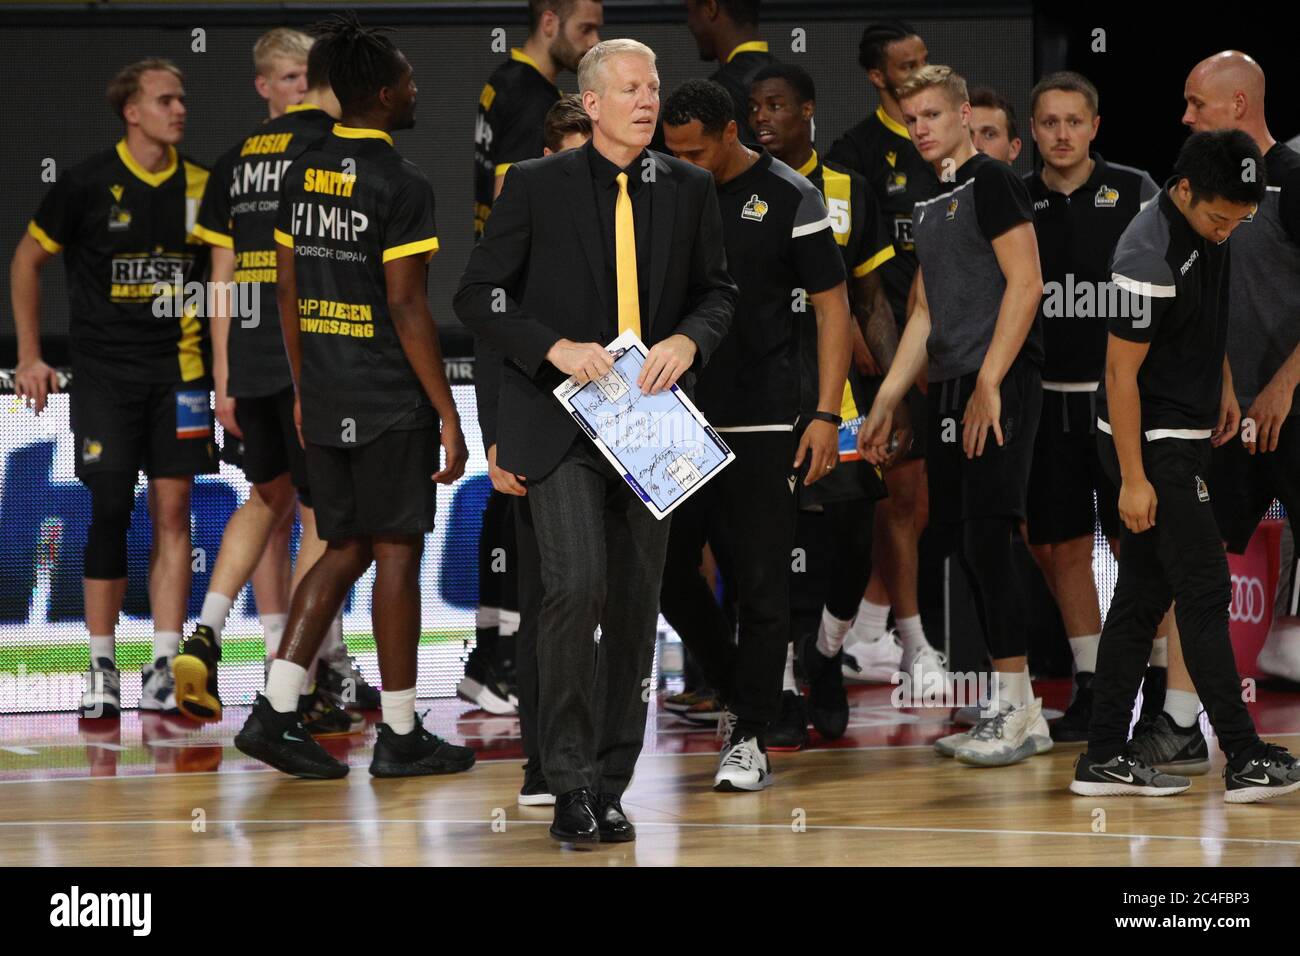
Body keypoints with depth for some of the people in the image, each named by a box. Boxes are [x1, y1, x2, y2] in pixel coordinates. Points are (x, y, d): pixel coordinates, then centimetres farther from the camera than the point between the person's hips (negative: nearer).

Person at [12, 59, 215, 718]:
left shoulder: (200, 185, 3)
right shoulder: (90, 183, -5)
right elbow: (27, 259, 5)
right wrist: (29, 357, 3)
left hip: (179, 367, 3)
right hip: (104, 367, -3)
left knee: (172, 511, -1)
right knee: (110, 510, -5)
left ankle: (164, 667, 1)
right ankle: (101, 668, 6)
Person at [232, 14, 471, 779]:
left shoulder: (302, 176, 8)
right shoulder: (402, 185, -13)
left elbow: (288, 292, 12)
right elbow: (406, 306, -16)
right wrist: (448, 414, -12)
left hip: (325, 400, 7)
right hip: (391, 402, -7)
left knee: (345, 551, 15)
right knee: (397, 553, 1)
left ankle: (275, 710, 6)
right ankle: (401, 736, 7)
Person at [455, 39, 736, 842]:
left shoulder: (689, 190, 6)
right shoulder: (536, 185, -3)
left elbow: (718, 291, 12)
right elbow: (479, 296, -2)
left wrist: (688, 340, -9)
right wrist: (557, 348, -17)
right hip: (562, 422, -4)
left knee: (636, 607, 7)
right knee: (577, 586, -18)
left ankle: (611, 788, 18)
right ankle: (570, 784, -10)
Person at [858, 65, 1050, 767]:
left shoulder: (991, 181, -6)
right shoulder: (929, 208, 20)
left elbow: (1025, 284, -14)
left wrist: (988, 385, -18)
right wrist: (884, 406, 20)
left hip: (999, 387, -9)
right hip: (948, 393, 9)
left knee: (985, 537, -14)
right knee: (962, 543, 7)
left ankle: (1016, 712, -11)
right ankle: (1017, 713, 12)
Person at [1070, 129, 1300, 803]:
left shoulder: (1209, 228, 4)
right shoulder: (1149, 256, -24)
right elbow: (1121, 372, -20)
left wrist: (1223, 385, 16)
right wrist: (1133, 480, -19)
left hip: (1185, 437, 9)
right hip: (1153, 443, -9)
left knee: (1144, 593, 9)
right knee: (1204, 590, -8)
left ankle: (1105, 757, 12)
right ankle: (1245, 760, -6)